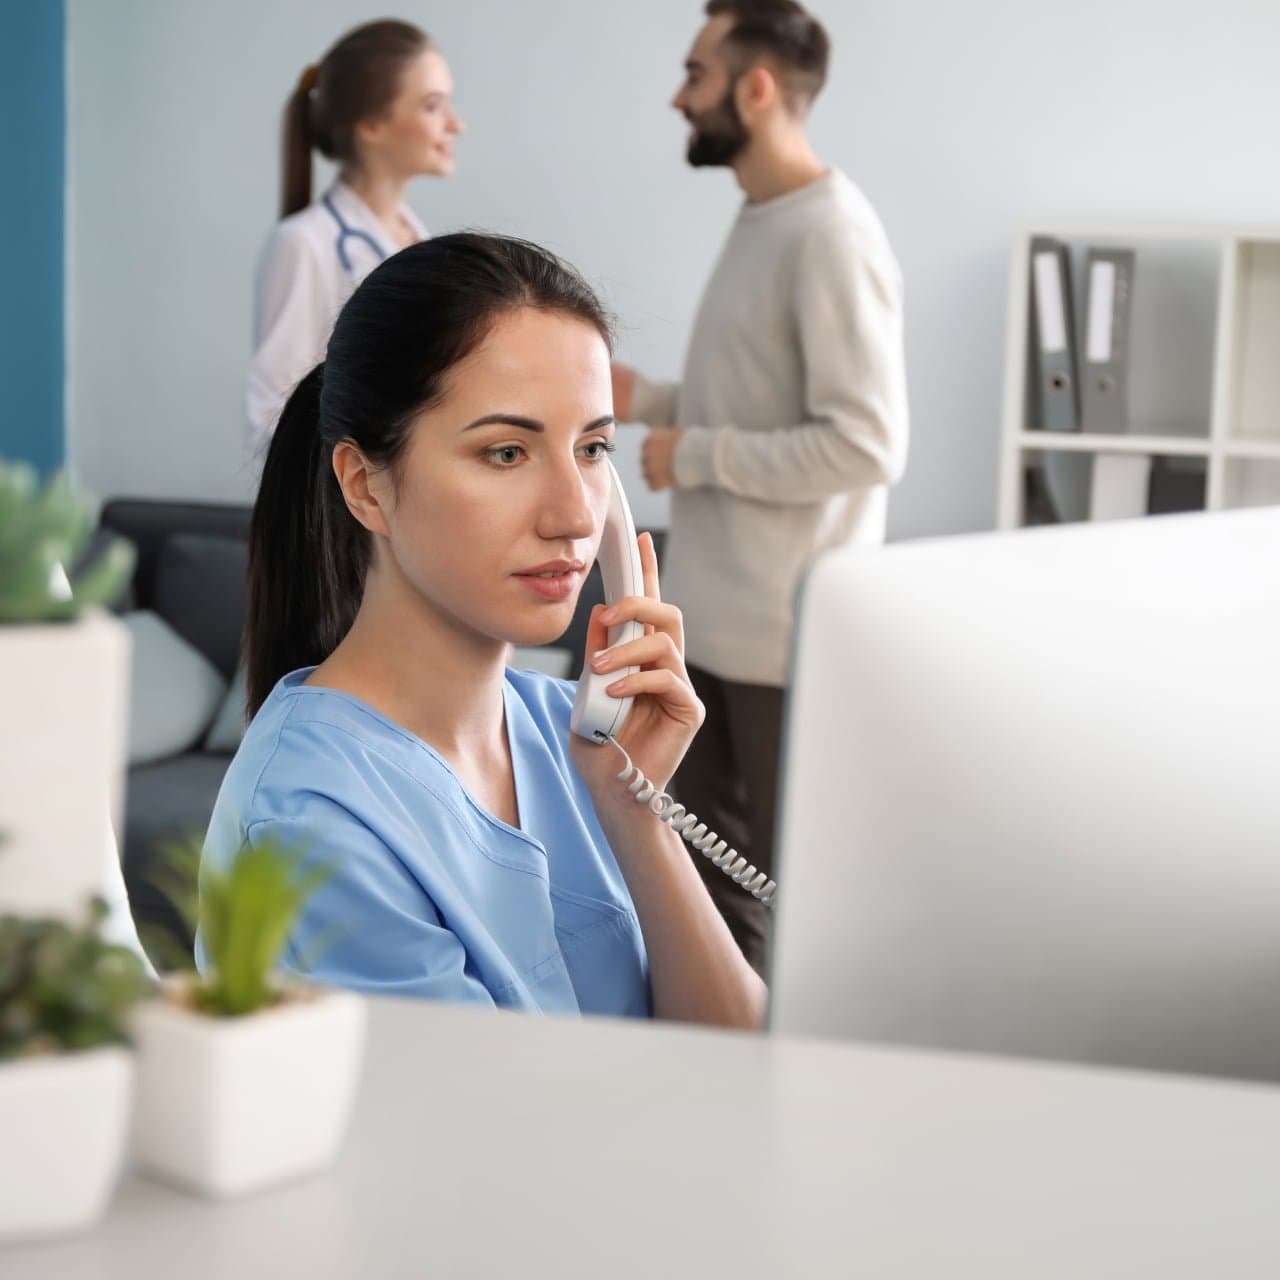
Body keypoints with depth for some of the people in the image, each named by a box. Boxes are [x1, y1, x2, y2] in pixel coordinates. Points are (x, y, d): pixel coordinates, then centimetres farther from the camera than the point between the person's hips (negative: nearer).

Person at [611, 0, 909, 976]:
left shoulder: (831, 237, -20)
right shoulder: (761, 221, 11)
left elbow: (866, 445, -25)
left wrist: (696, 454, -18)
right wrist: (652, 401, 8)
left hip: (788, 627, -10)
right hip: (716, 614, 10)